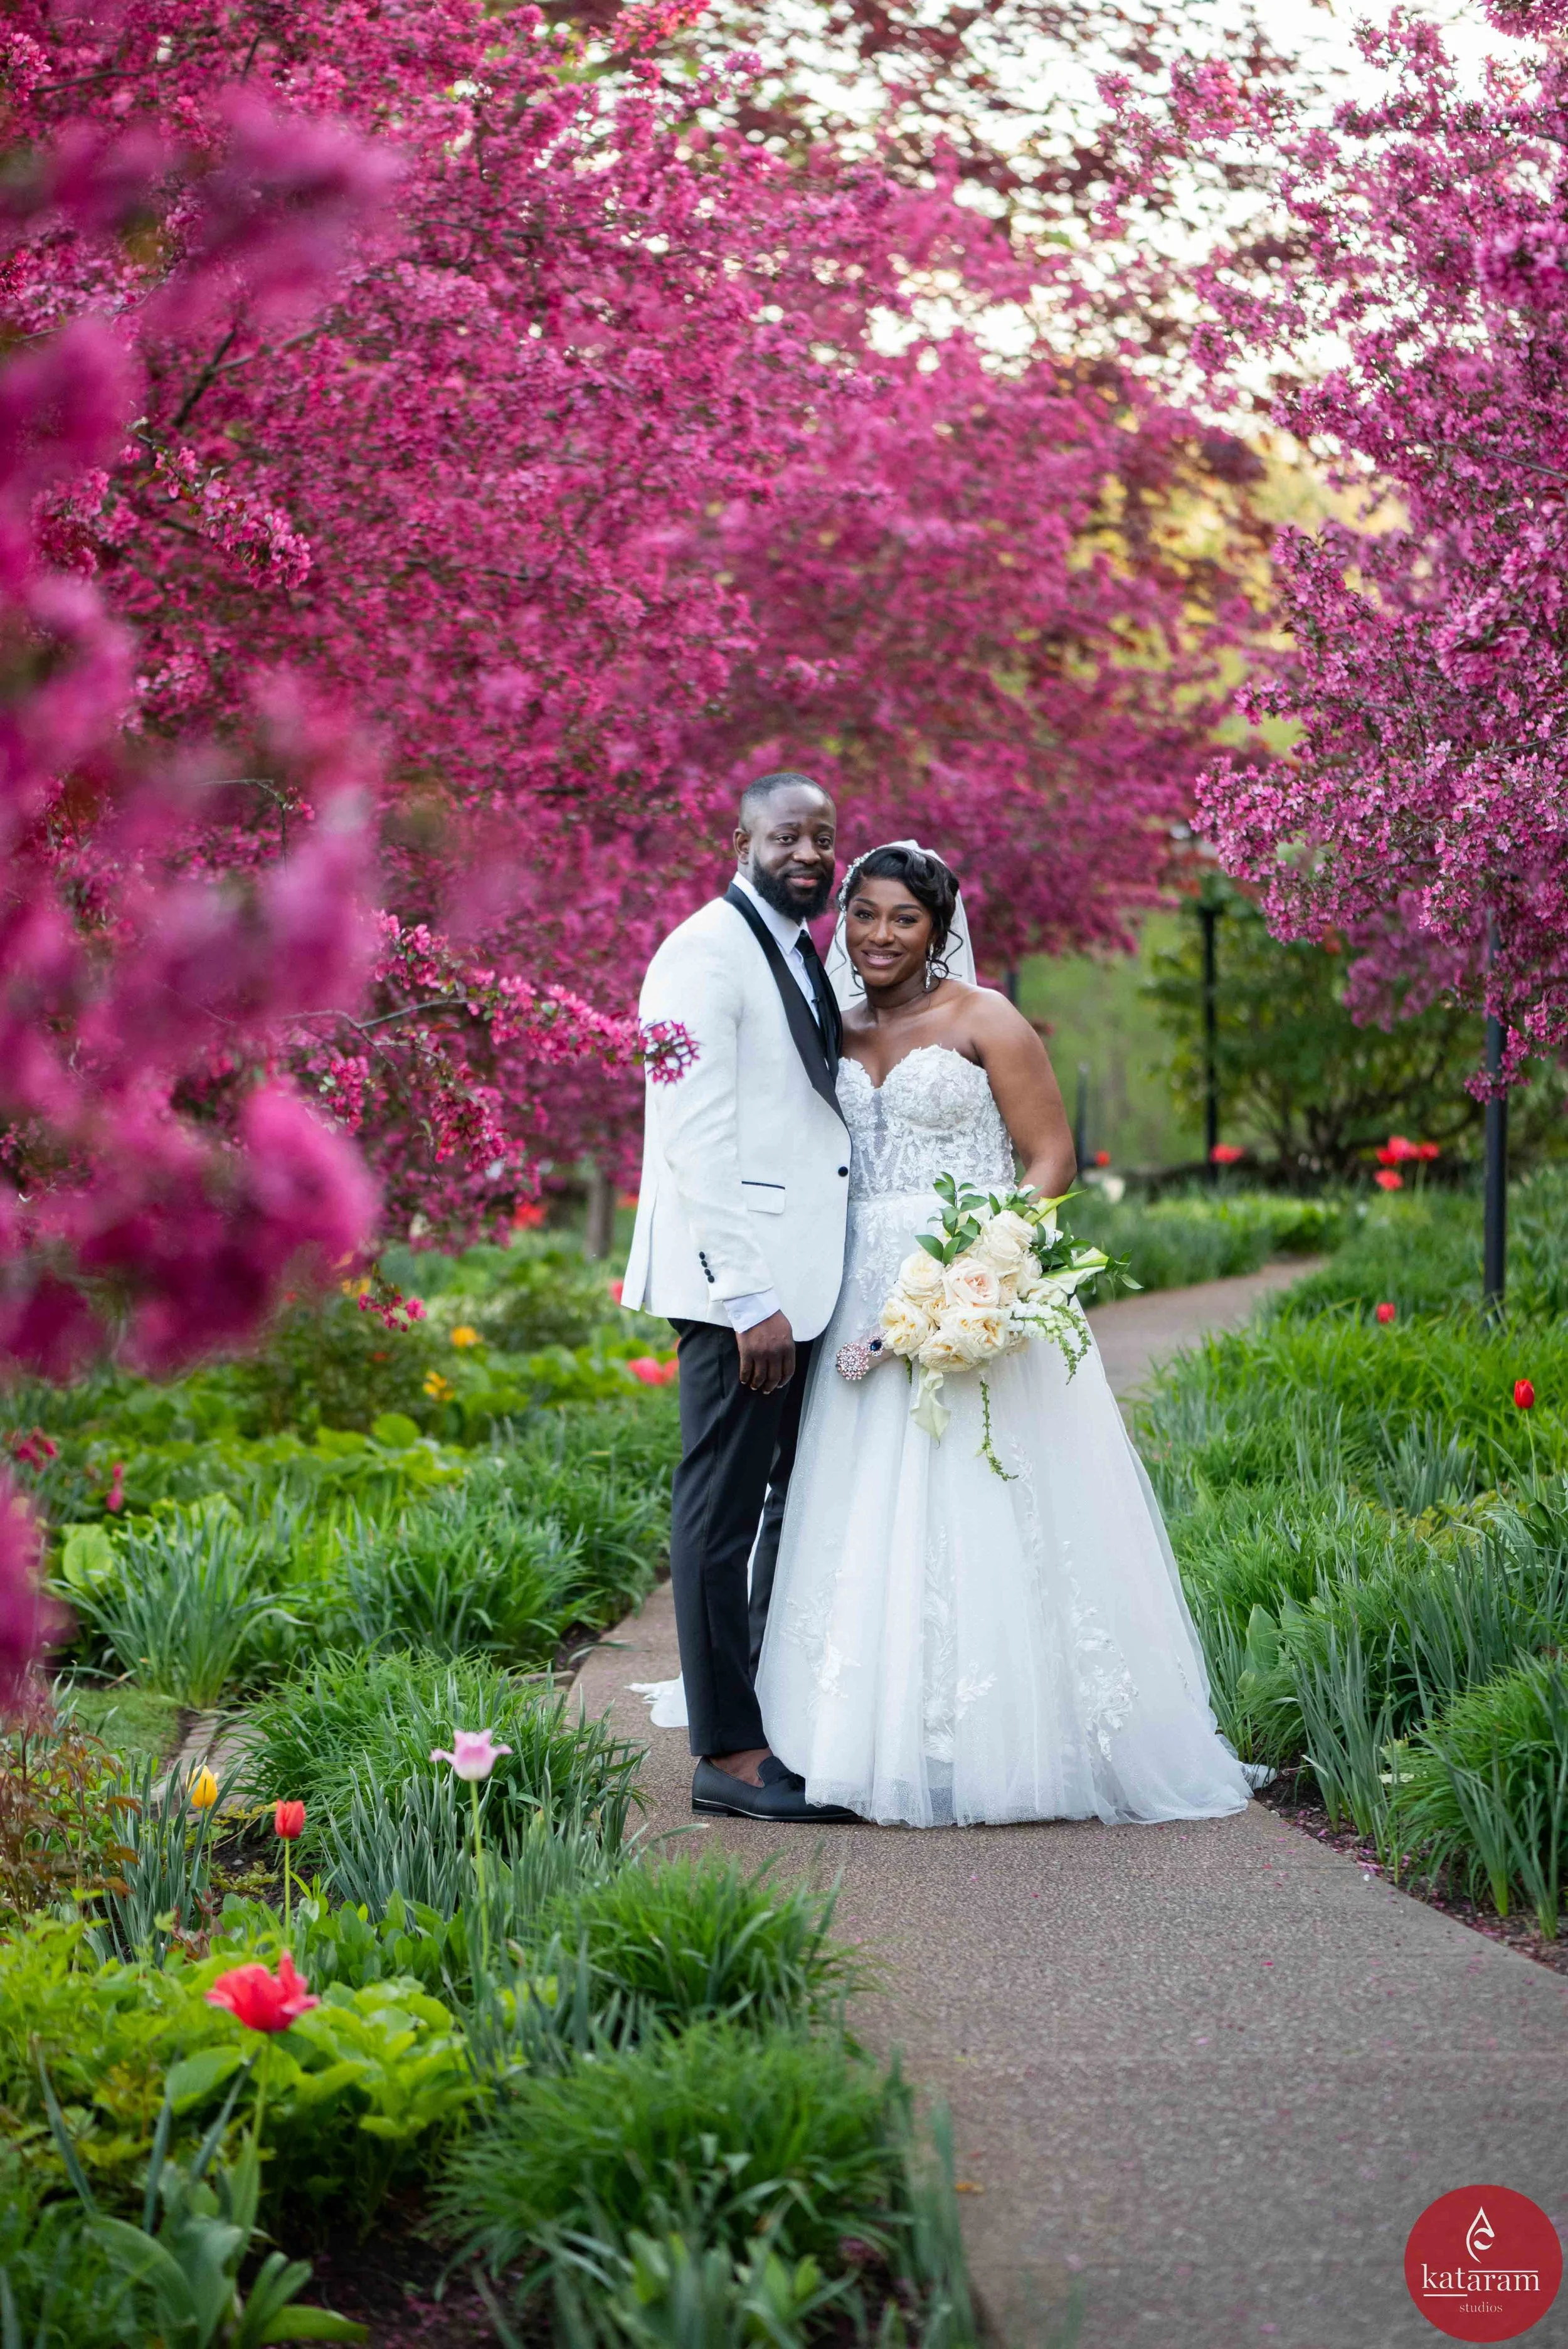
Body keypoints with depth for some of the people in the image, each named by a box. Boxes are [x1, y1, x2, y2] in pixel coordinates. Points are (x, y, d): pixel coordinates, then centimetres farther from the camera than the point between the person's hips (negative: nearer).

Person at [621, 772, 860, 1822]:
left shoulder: (803, 954, 18)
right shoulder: (707, 954, -10)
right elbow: (697, 1142, -17)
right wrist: (748, 1298, -20)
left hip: (802, 1279, 9)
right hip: (740, 1278, -9)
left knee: (798, 1504, 12)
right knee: (725, 1509, -5)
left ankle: (788, 1725, 21)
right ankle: (728, 1753, -1)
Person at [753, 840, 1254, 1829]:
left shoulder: (984, 1021, -1)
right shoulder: (835, 1032, 15)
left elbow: (1052, 1157, -5)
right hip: (864, 1301, 5)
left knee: (977, 1515, -8)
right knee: (867, 1523, 3)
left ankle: (997, 1747, -3)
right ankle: (885, 1739, 9)